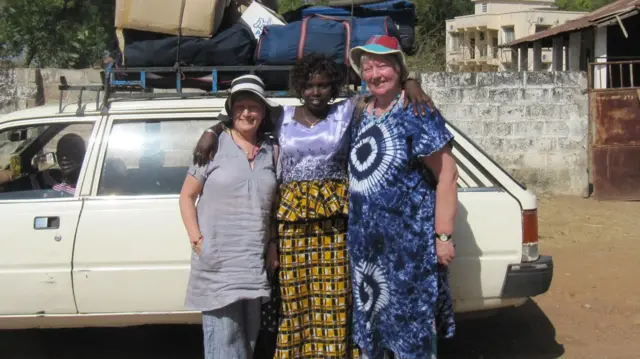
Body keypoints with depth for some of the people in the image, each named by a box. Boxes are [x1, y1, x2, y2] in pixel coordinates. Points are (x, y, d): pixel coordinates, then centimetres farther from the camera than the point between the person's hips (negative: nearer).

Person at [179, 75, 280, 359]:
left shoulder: (271, 151, 9)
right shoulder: (213, 146, -2)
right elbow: (187, 196, 1)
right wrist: (197, 240, -9)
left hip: (255, 262, 4)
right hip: (217, 261, -4)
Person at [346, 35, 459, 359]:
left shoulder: (418, 113, -9)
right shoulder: (359, 114, 9)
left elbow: (446, 176, -12)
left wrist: (443, 235, -17)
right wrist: (354, 230, 12)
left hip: (409, 240, -6)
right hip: (364, 240, 6)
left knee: (411, 323, 1)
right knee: (369, 321, 16)